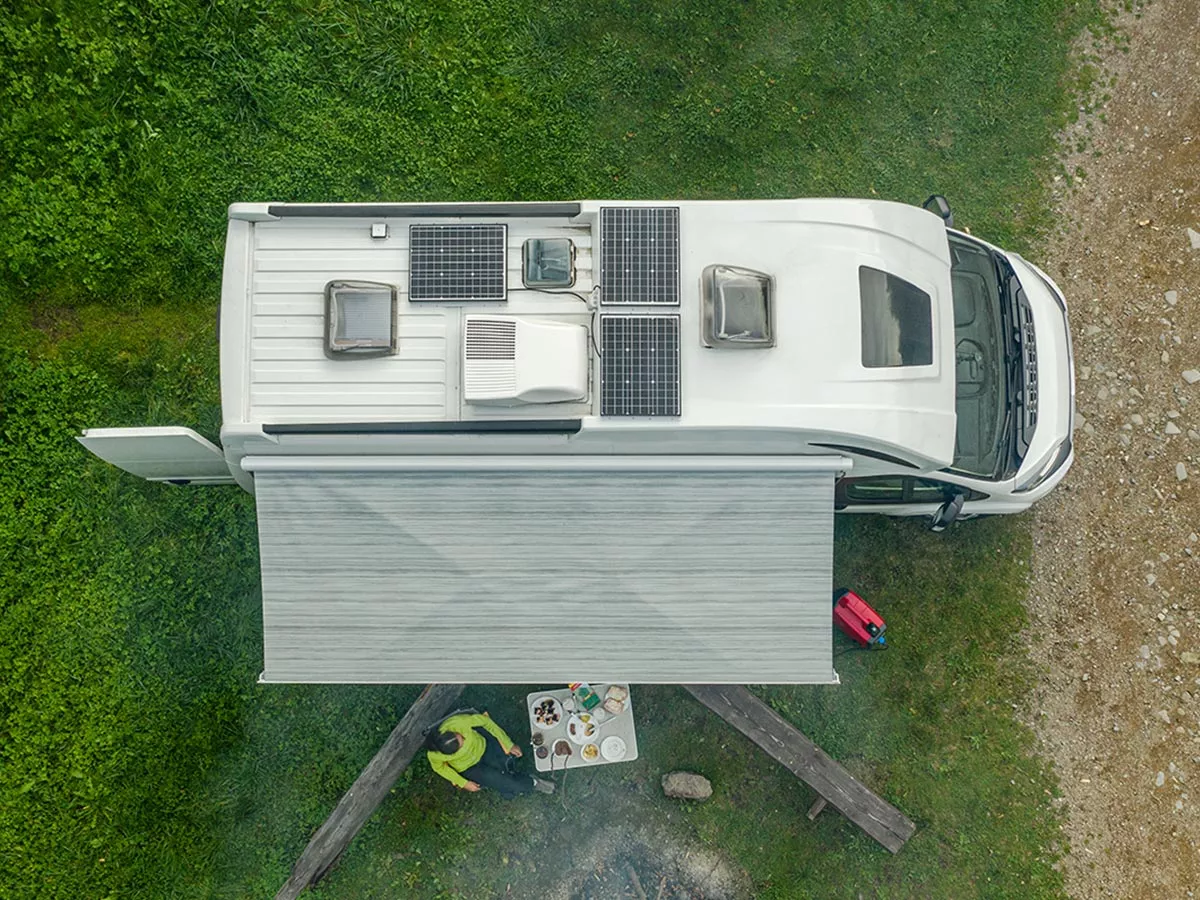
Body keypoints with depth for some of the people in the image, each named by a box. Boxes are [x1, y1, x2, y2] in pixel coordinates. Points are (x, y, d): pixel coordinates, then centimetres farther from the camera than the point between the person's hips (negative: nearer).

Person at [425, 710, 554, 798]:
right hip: (470, 767, -2)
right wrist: (463, 783, -8)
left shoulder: (459, 722, -35)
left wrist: (509, 744, -14)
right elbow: (439, 767, -8)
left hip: (482, 746, 2)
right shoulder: (435, 755, -32)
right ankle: (532, 783, 13)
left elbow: (484, 720, -18)